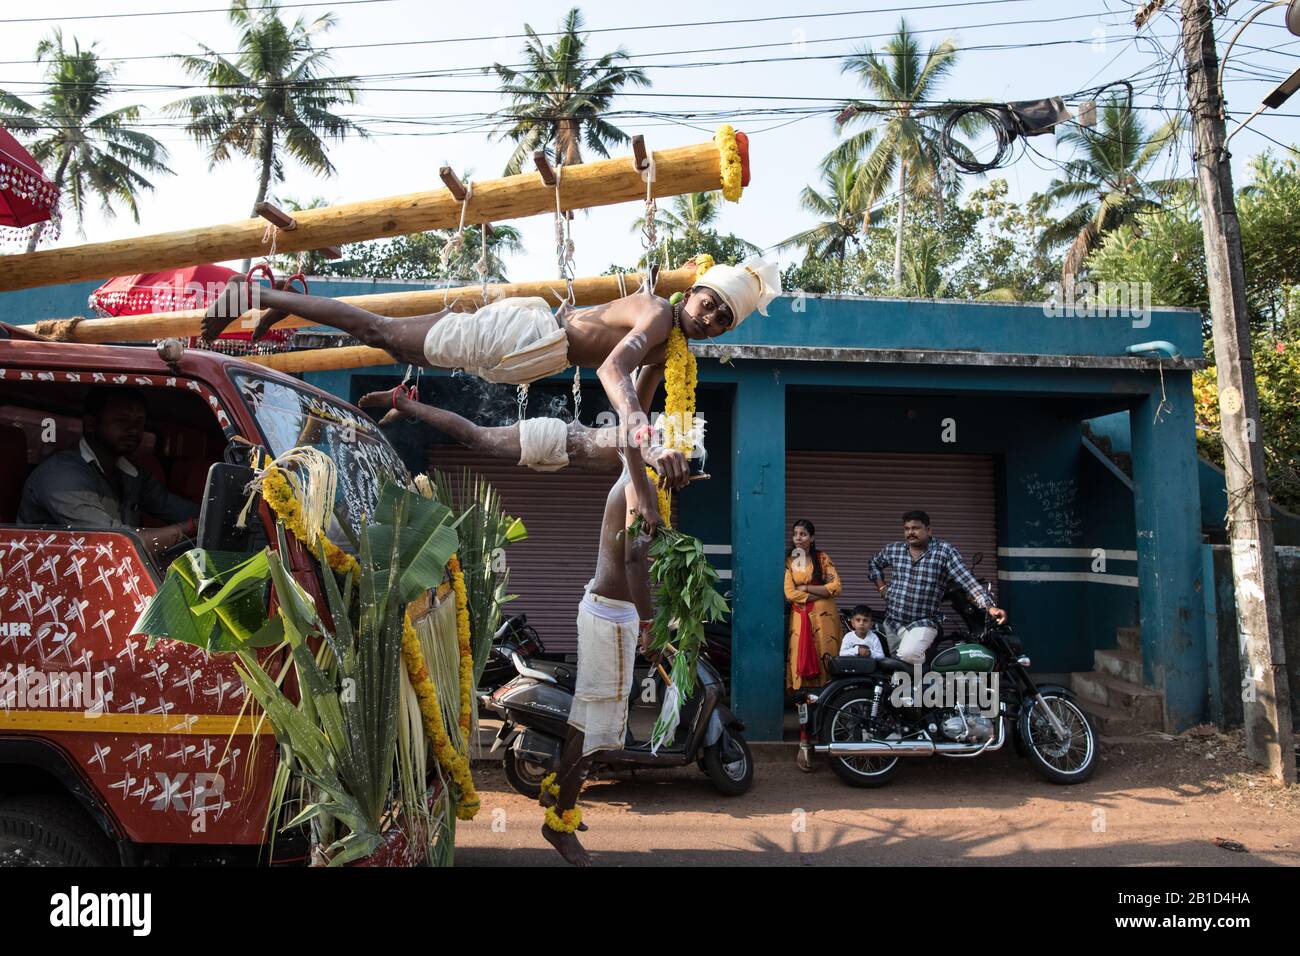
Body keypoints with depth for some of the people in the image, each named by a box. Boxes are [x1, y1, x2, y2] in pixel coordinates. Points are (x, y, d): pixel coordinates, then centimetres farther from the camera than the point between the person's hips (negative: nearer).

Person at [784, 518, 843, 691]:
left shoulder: (822, 558, 5)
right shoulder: (788, 562, 4)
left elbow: (835, 587, -5)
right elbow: (790, 594, -6)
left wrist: (806, 588, -9)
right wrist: (822, 593, -9)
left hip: (824, 614, 0)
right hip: (800, 616, 0)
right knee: (802, 658, -4)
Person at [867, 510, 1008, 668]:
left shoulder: (945, 551, -7)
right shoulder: (892, 550, 6)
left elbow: (968, 581, -13)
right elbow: (874, 564, 27)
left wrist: (990, 607, -24)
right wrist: (881, 587, 13)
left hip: (922, 624, -5)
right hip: (891, 621, 5)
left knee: (908, 655, -32)